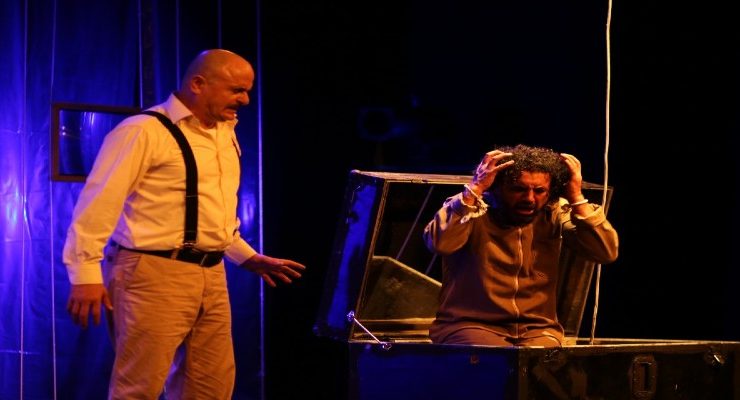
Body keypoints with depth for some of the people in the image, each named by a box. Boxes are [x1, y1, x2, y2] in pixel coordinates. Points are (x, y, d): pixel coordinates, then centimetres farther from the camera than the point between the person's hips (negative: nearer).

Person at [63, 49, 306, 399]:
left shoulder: (225, 134, 14)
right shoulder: (144, 131, -11)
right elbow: (98, 204, -14)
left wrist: (248, 258, 26)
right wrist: (86, 275, -18)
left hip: (211, 277, 8)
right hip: (155, 276, -8)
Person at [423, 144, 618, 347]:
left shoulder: (555, 214, 2)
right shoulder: (469, 207, -7)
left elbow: (607, 253, -7)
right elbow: (439, 243, -28)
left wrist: (577, 199, -13)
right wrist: (475, 188, -25)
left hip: (536, 330, 3)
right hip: (469, 326, -3)